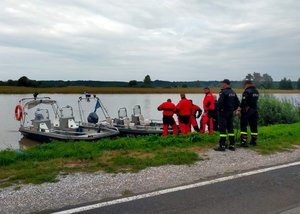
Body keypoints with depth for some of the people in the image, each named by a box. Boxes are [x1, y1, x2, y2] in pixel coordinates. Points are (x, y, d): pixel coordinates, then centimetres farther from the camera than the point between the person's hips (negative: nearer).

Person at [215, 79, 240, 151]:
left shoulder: (223, 92, -15)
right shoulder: (233, 93, 12)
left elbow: (219, 102, -24)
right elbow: (237, 103, 16)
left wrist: (219, 109, -8)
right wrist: (233, 109, 17)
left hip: (223, 113, -8)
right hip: (231, 113, 8)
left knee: (222, 129, -5)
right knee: (230, 128, 13)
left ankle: (222, 146, -5)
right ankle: (232, 145, 16)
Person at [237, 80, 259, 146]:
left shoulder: (247, 91, -13)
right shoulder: (256, 91, 12)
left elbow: (243, 102, -19)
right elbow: (255, 101, 14)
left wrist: (239, 109, -14)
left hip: (246, 111, -8)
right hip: (254, 110, 8)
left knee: (243, 126, -3)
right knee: (254, 126, 14)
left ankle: (244, 141, -7)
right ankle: (253, 141, 22)